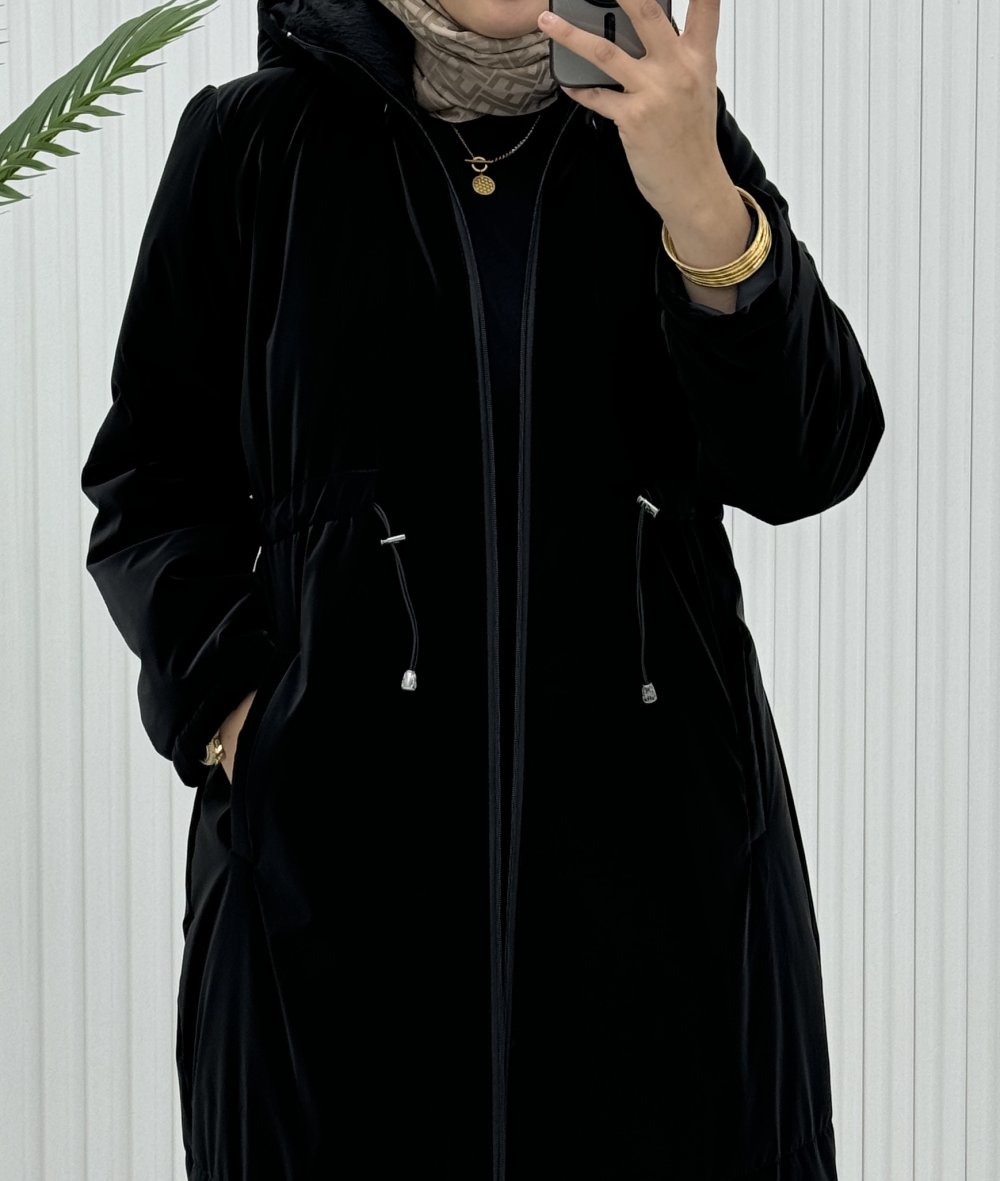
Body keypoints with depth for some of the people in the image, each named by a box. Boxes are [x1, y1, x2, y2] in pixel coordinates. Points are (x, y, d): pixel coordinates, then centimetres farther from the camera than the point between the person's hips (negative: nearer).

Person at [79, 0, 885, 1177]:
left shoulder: (667, 127, 5)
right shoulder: (255, 142, 2)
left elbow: (803, 466, -6)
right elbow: (150, 473, 6)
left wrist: (701, 203, -19)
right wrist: (228, 697, -9)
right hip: (343, 843, -1)